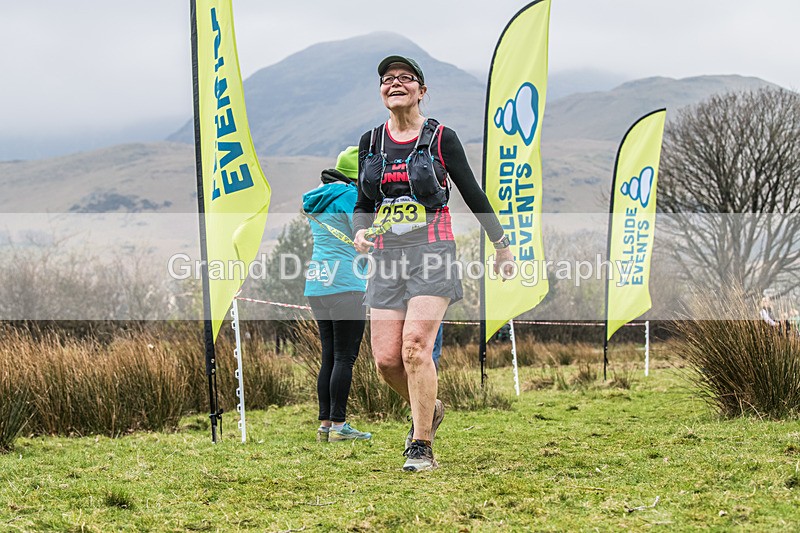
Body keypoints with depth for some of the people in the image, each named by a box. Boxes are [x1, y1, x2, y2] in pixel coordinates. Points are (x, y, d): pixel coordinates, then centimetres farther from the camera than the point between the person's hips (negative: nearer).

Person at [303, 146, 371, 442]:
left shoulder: (317, 198, 18)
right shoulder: (351, 195, -7)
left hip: (316, 285, 8)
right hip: (345, 284, -8)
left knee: (329, 357, 11)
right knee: (345, 357, -6)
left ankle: (325, 424, 10)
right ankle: (339, 425, -8)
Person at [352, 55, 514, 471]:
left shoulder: (441, 139, 1)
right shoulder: (371, 142, 12)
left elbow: (473, 195, 9)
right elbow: (362, 204, 18)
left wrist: (501, 245, 15)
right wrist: (361, 232, -4)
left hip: (432, 253, -4)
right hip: (387, 258, 4)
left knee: (415, 347, -18)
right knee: (385, 359, -4)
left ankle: (421, 447, -10)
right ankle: (428, 410, 26)